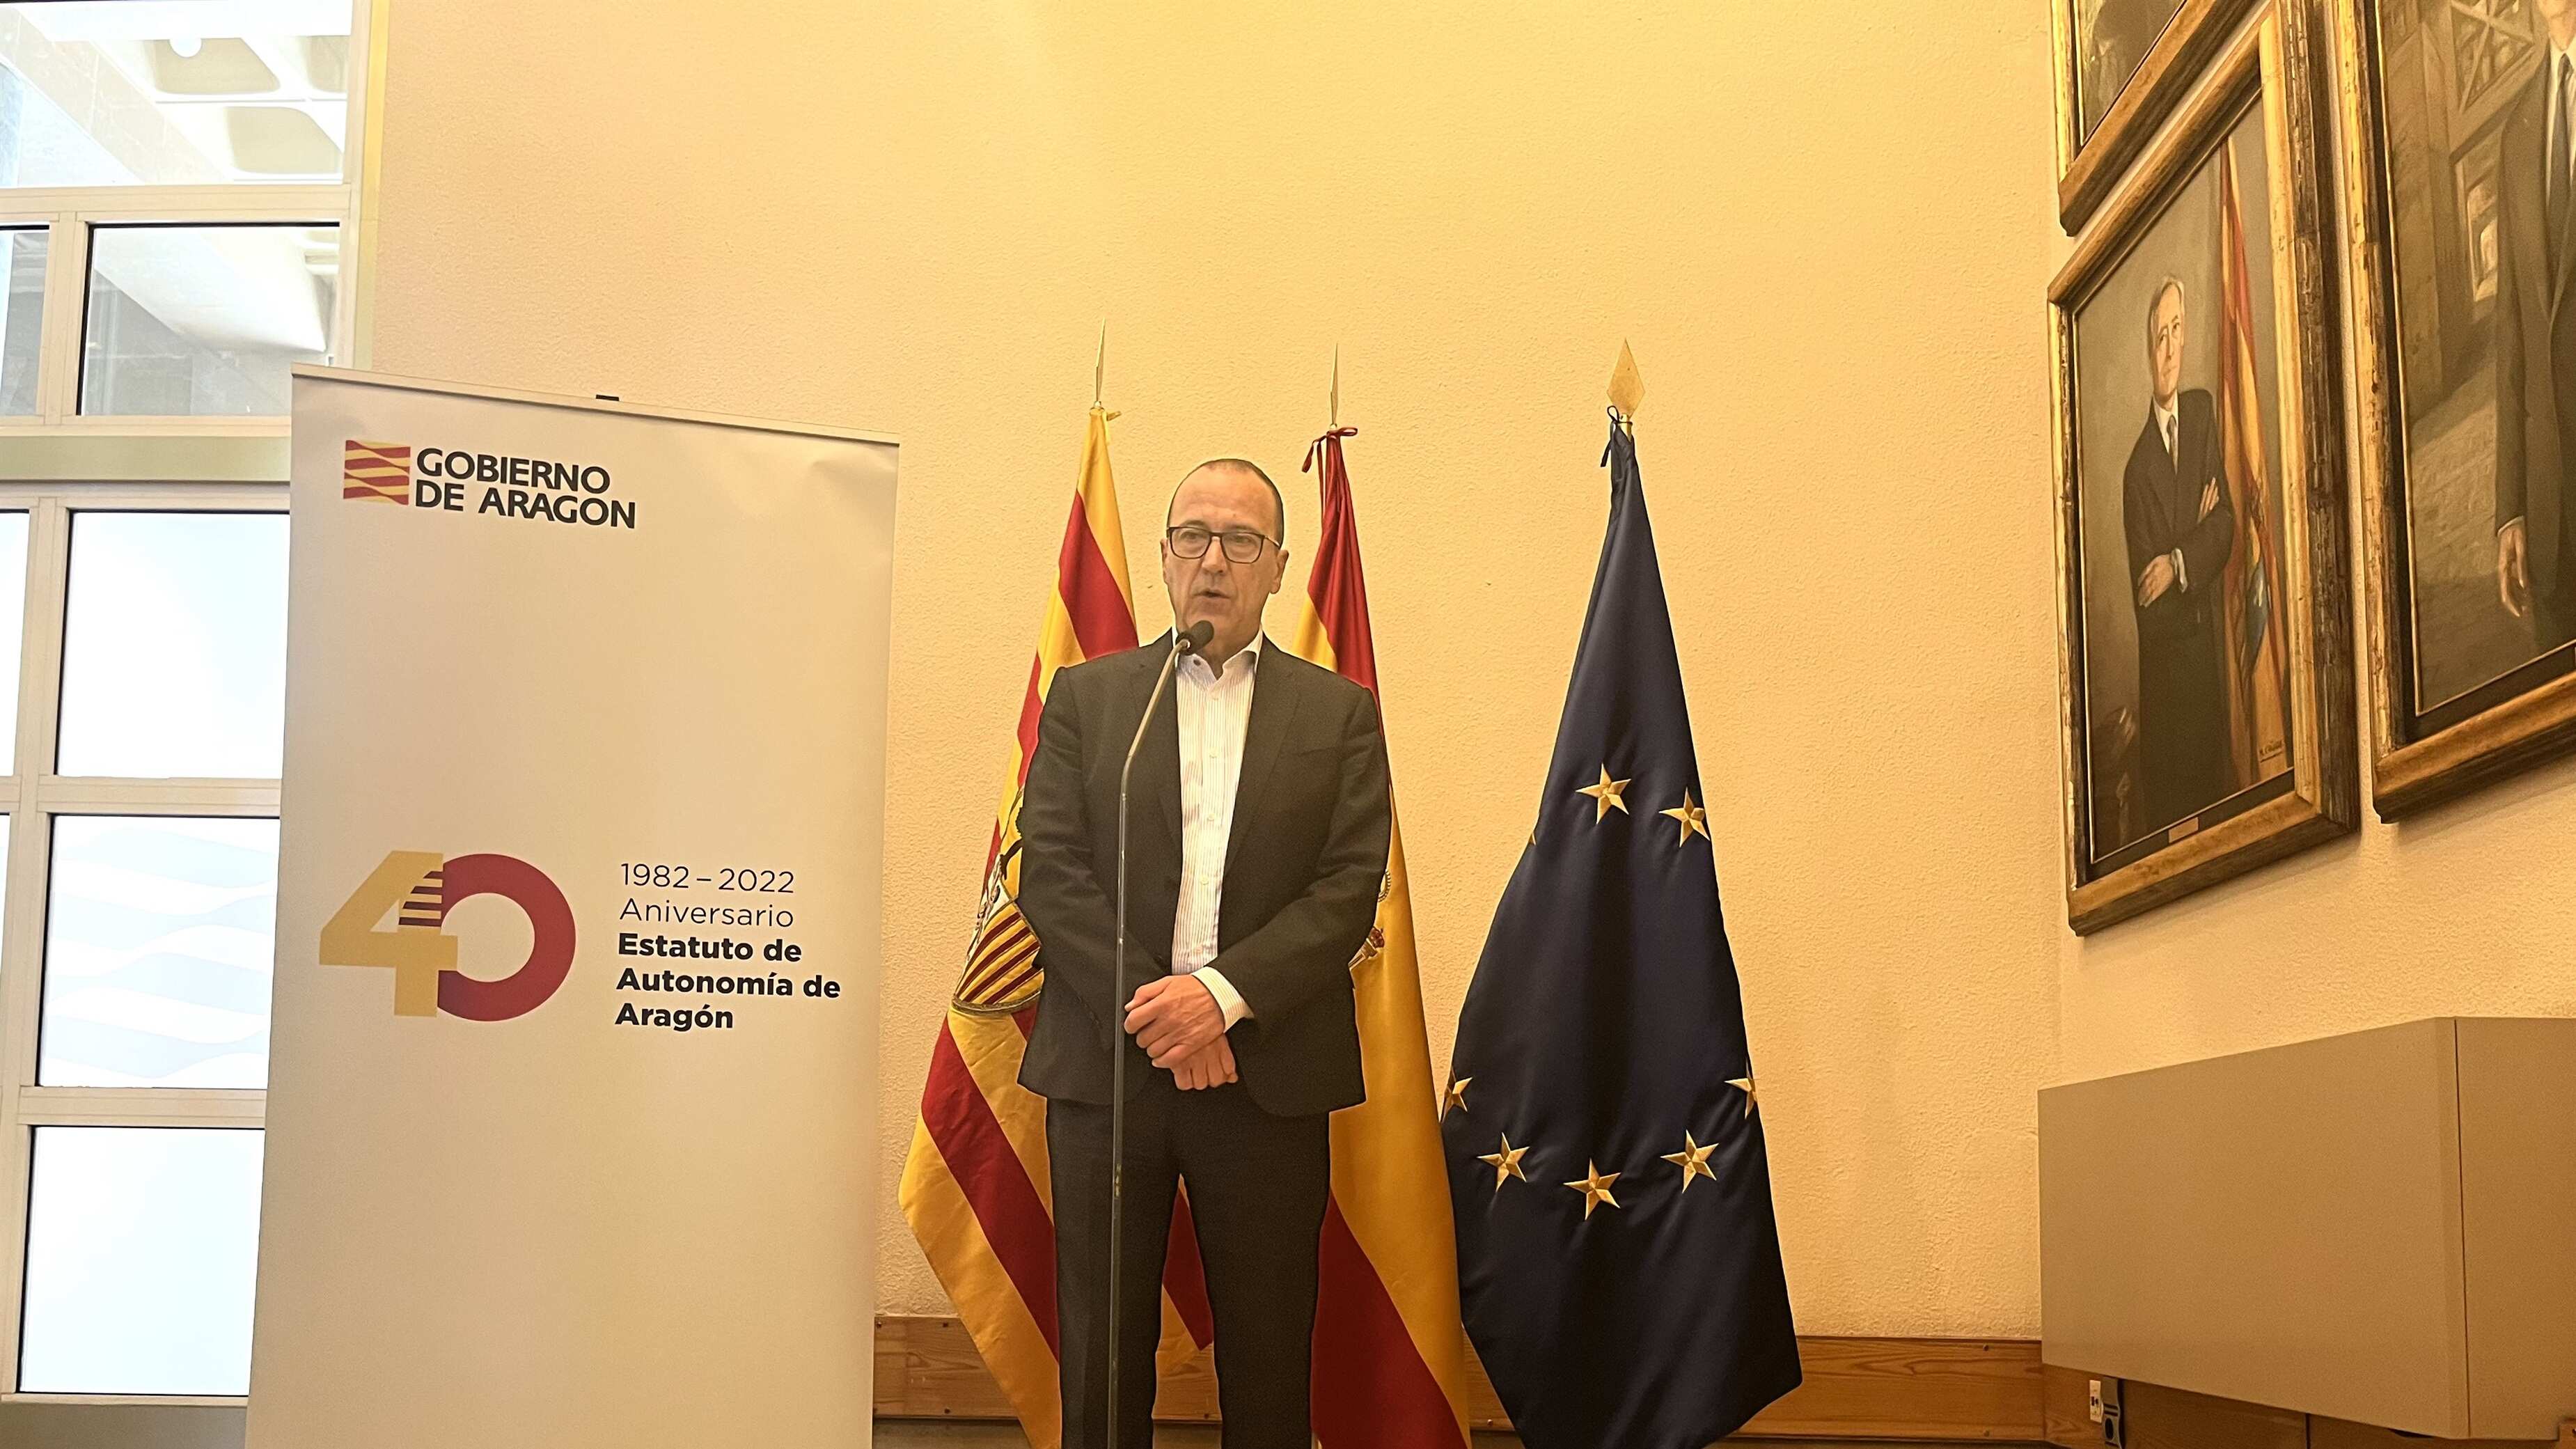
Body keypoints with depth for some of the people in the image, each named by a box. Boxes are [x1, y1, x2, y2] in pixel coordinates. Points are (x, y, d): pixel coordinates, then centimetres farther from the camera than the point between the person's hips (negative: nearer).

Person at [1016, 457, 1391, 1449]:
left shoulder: (1340, 714, 8)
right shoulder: (1086, 697, 9)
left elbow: (1351, 885, -3)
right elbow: (1049, 874, -1)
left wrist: (1223, 993, -16)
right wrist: (1149, 1011, -13)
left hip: (1270, 1073, 0)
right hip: (1106, 1064, 1)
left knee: (1267, 1361, 6)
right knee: (1101, 1355, 7)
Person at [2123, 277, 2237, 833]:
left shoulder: (2203, 411, 6)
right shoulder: (2136, 458, -5)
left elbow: (2225, 523, 1)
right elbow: (2142, 579, -6)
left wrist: (2178, 564, -11)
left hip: (2206, 641, 3)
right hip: (2160, 650, -3)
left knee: (2212, 775, 6)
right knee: (2167, 785, 1)